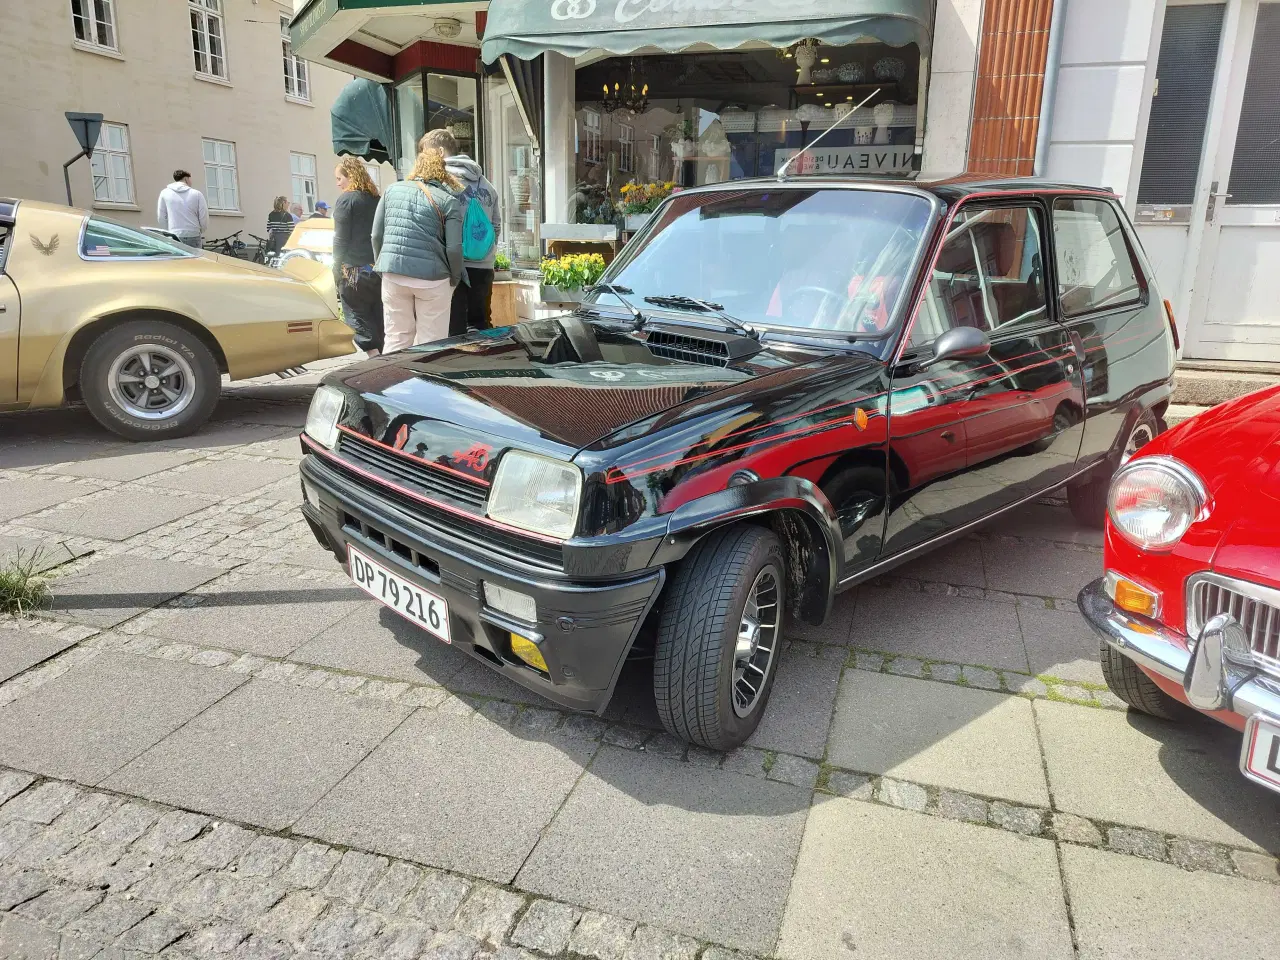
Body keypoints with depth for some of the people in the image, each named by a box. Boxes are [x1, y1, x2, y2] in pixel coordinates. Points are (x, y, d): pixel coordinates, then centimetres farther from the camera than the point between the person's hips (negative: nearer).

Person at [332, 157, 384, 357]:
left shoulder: (345, 200, -8)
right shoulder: (376, 199, 12)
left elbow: (340, 239, -11)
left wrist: (336, 270, -5)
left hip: (354, 271, -6)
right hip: (378, 269, 6)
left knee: (358, 318, -2)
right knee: (378, 318, 10)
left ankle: (375, 358, -13)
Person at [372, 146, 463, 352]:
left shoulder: (392, 190, 10)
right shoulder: (449, 201, -1)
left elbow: (377, 235, 10)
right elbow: (454, 248, -8)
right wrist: (454, 280, 6)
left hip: (393, 273, 3)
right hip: (431, 276, -3)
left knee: (396, 338, 12)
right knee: (430, 342, 5)